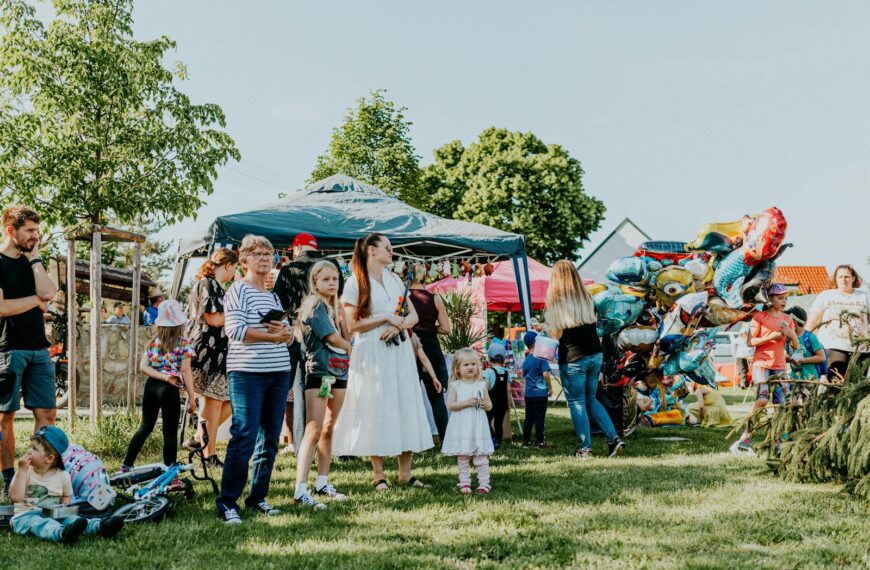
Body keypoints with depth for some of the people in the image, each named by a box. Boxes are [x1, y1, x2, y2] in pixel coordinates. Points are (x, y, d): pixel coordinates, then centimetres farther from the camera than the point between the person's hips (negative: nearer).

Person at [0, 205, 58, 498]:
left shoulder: (30, 263, 15)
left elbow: (48, 293, -3)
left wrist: (34, 258, 0)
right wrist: (36, 300, -4)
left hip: (38, 349, 6)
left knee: (46, 413, 2)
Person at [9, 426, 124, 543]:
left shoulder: (62, 475, 2)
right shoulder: (25, 473, -2)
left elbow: (67, 495, 20)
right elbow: (15, 497, -15)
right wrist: (22, 471, -18)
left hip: (53, 515, 3)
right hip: (26, 515, -3)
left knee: (70, 519, -24)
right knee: (37, 523, -35)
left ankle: (100, 526, -47)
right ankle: (62, 533, -66)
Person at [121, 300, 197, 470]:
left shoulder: (153, 343, 8)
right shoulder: (183, 344, -5)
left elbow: (143, 367, -2)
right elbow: (185, 371, -9)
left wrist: (164, 377, -9)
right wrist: (191, 397, -5)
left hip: (151, 386, 5)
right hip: (170, 390, -5)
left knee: (145, 426, 18)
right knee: (170, 432, 1)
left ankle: (126, 466, 21)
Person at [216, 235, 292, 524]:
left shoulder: (274, 297, 19)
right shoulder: (238, 289, -2)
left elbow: (289, 335, 18)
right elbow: (235, 329, -15)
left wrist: (283, 330, -5)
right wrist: (272, 336, -10)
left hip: (279, 372, 7)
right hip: (247, 373, -7)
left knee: (270, 438, 9)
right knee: (244, 438, -11)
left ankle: (258, 497, 19)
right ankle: (227, 502, -4)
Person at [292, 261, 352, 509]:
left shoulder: (334, 307, 17)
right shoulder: (314, 305, -9)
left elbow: (346, 335, 13)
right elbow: (333, 338, -11)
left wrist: (341, 307, 7)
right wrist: (353, 351, 2)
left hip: (339, 372, 8)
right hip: (318, 372, -8)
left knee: (328, 430, 12)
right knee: (313, 431, -13)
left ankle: (322, 483, 20)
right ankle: (301, 491, -16)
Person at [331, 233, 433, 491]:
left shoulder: (394, 279, 15)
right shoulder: (355, 283, -3)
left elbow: (413, 315, 12)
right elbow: (352, 324, -10)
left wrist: (398, 325, -8)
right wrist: (387, 317, -13)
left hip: (399, 351, 6)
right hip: (371, 353, -5)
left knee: (406, 407, 3)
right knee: (376, 411, -3)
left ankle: (405, 473, 9)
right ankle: (379, 475, 6)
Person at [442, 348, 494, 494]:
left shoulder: (481, 384, 6)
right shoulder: (455, 386, -1)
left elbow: (490, 406, 10)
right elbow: (450, 405, -10)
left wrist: (484, 403, -13)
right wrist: (466, 403, -20)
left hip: (478, 426, 1)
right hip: (461, 428, -1)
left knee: (481, 457, 1)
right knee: (463, 457, 5)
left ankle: (484, 482, 7)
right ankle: (465, 483, 13)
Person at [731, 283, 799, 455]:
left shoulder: (787, 319, 14)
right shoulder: (760, 317, -1)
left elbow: (795, 345, 11)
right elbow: (750, 341, -7)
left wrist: (791, 334, -10)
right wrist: (771, 336, -17)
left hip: (779, 366, 5)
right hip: (762, 364, -5)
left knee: (780, 405, 0)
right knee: (762, 400, -19)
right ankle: (744, 440, -14)